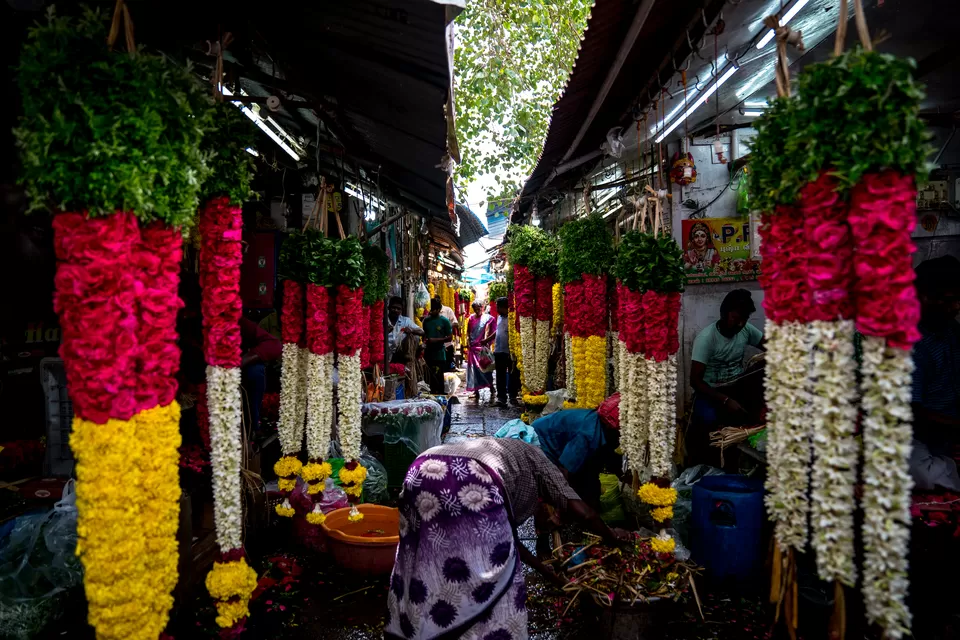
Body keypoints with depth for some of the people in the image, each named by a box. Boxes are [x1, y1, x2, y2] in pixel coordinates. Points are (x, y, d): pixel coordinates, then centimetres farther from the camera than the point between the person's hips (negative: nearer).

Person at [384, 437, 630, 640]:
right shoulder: (533, 458, 26)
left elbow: (506, 536, 44)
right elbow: (579, 510, 16)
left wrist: (553, 576, 51)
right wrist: (610, 537, 36)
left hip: (420, 474, 8)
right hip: (470, 486, -8)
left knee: (426, 567, 25)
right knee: (485, 575, 9)